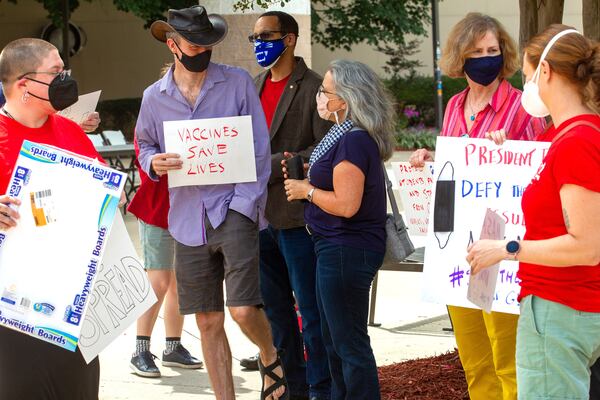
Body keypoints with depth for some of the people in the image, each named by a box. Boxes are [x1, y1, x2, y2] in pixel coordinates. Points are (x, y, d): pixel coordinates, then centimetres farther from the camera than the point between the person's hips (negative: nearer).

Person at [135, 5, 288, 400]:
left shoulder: (238, 82, 1)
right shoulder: (155, 97, 9)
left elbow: (259, 147, -1)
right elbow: (145, 146, 21)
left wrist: (244, 202, -11)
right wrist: (154, 162, -4)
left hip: (233, 211, -3)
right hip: (188, 218, 3)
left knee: (243, 309, -13)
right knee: (209, 323, 6)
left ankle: (271, 359, 18)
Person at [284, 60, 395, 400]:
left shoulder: (353, 141, -20)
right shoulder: (345, 136, 11)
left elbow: (346, 204, -25)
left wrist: (306, 191, -12)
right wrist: (309, 184, 5)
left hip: (347, 250, -11)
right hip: (339, 247, 11)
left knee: (349, 344, -4)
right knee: (334, 341, 20)